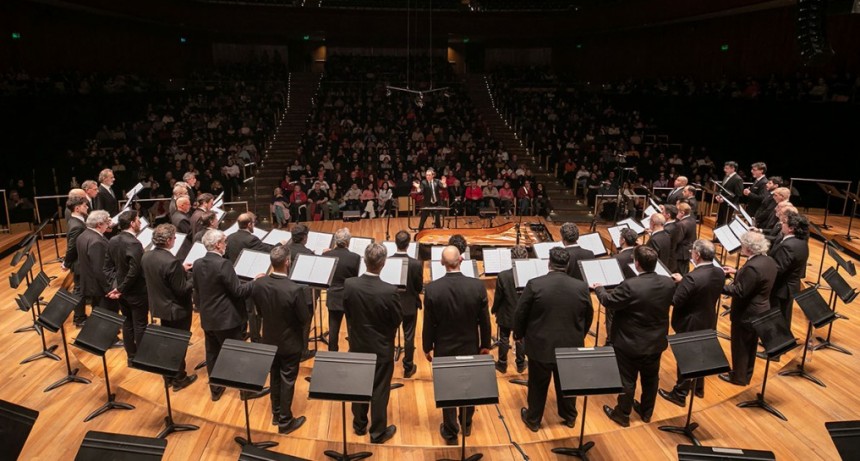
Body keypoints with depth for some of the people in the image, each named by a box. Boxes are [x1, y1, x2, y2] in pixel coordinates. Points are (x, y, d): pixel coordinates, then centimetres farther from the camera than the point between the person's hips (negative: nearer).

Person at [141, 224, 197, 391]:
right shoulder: (172, 262, -30)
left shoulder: (146, 257, -4)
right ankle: (179, 379, 23)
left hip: (159, 306, 8)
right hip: (176, 309, -8)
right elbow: (181, 289, -24)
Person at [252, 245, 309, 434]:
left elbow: (259, 308, 3)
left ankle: (276, 414, 38)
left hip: (270, 339, 5)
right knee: (287, 381, 10)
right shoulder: (295, 289, -31)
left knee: (275, 377, 22)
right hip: (290, 342, -5)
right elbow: (305, 319, -19)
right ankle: (285, 421, 24)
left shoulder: (258, 284, -15)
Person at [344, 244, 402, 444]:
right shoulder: (390, 291, -27)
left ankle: (359, 425, 39)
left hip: (357, 345, 3)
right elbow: (397, 321, -13)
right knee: (380, 391, 12)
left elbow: (347, 312, -2)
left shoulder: (349, 285, -18)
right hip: (382, 348, -3)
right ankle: (378, 433, 26)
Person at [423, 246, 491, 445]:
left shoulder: (432, 289, -21)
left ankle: (451, 432, 28)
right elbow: (484, 320, -7)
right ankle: (466, 424, 42)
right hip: (470, 346, 2)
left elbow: (429, 323, -11)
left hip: (444, 348, -1)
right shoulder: (478, 286, -18)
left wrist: (427, 347, 4)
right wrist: (485, 344, 8)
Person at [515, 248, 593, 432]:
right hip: (570, 346, 2)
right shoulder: (581, 287, -9)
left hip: (540, 346, -2)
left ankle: (533, 420, 32)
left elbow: (520, 314, -10)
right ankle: (569, 417, 41)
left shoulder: (534, 284, -18)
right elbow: (588, 317, 4)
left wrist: (519, 334, 8)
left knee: (538, 386, 16)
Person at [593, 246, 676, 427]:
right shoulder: (668, 283, -11)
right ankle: (647, 412, 42)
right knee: (651, 378, 23)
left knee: (626, 380, 13)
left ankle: (623, 414, 31)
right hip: (656, 342, 5)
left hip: (630, 343, -5)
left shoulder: (630, 286, -30)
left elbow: (609, 301, -17)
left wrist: (599, 288, 3)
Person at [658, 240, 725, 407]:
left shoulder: (692, 278, -32)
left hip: (690, 325, -7)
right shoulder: (720, 273, -7)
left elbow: (676, 301, -24)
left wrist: (679, 283, -7)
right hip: (708, 322, 7)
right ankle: (699, 387, 43)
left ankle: (680, 394, 23)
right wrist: (683, 281, 4)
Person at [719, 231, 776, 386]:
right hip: (759, 311, 9)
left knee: (740, 346, 10)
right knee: (750, 345, 23)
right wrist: (736, 272, 11)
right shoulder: (768, 261, -1)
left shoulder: (753, 266, -31)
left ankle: (738, 377, 25)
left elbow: (740, 292, -28)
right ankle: (746, 374, 39)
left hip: (746, 314, -9)